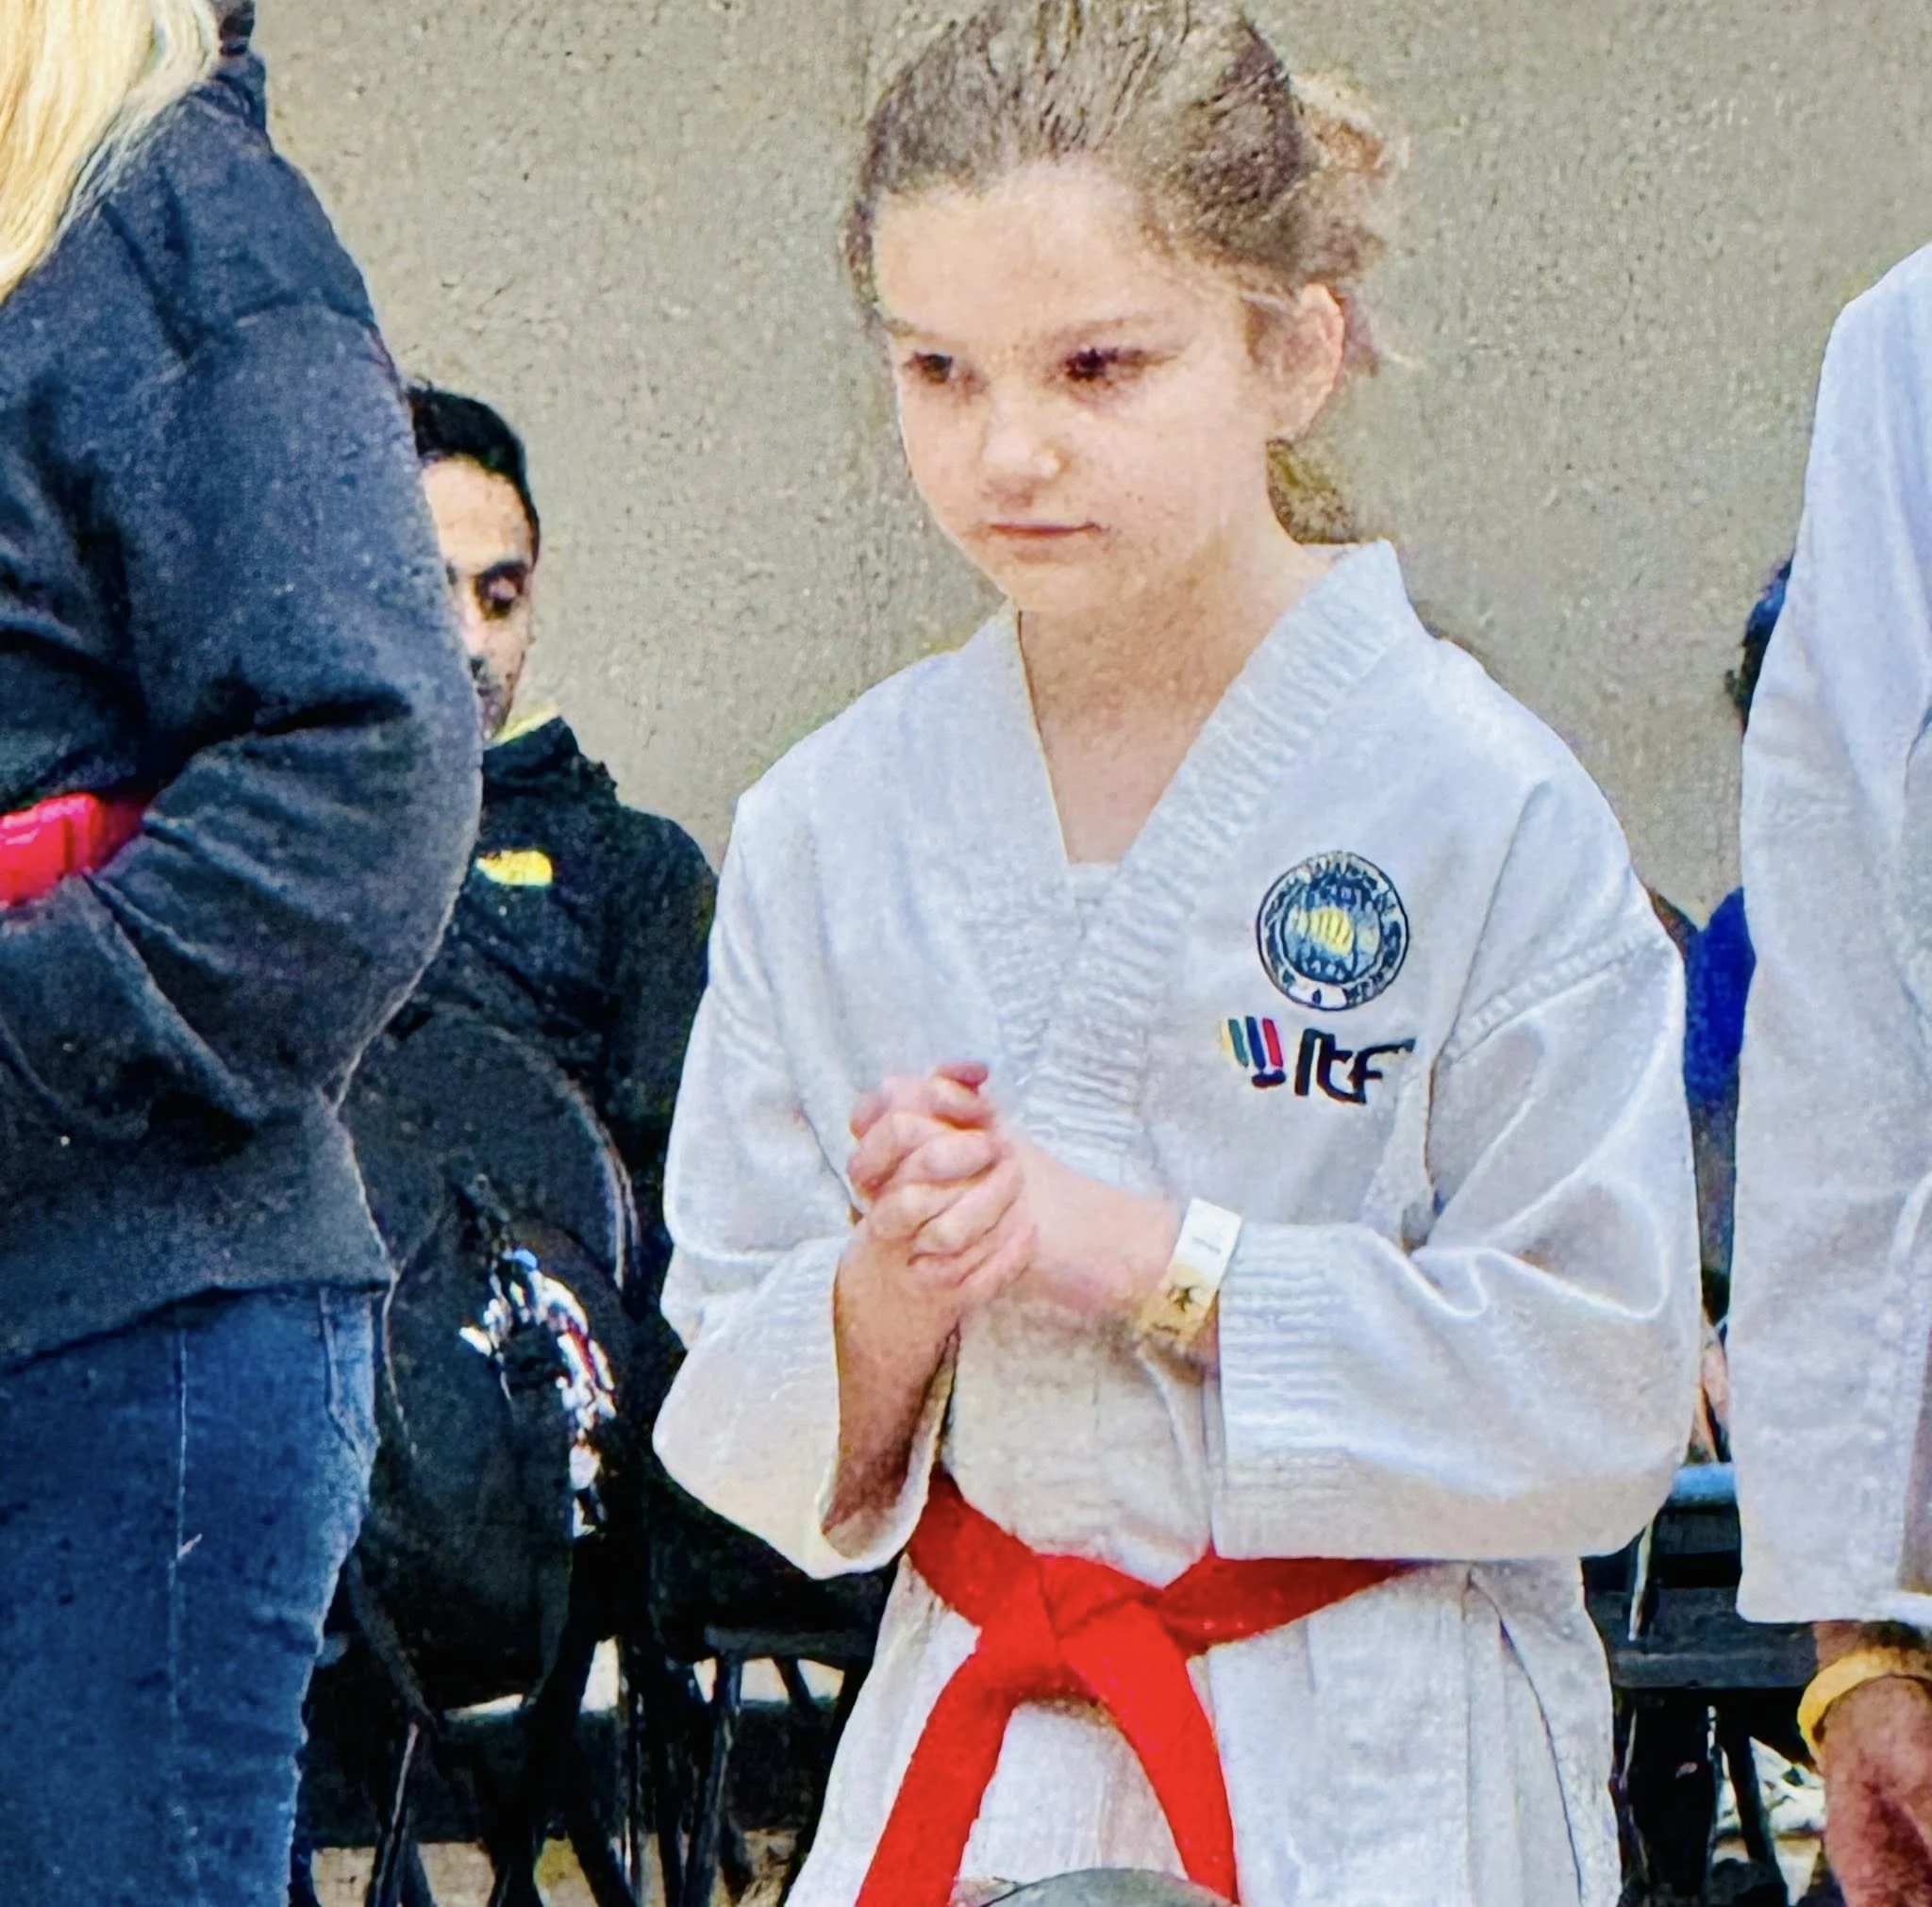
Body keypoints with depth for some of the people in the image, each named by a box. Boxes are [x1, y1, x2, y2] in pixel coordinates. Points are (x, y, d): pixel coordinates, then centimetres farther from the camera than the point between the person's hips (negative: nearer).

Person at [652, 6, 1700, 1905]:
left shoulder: (1482, 807, -8)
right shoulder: (831, 825, 4)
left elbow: (1604, 1393, -10)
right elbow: (742, 1436, 7)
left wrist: (1149, 1256, -15)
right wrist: (893, 1288, -14)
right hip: (964, 1750, 3)